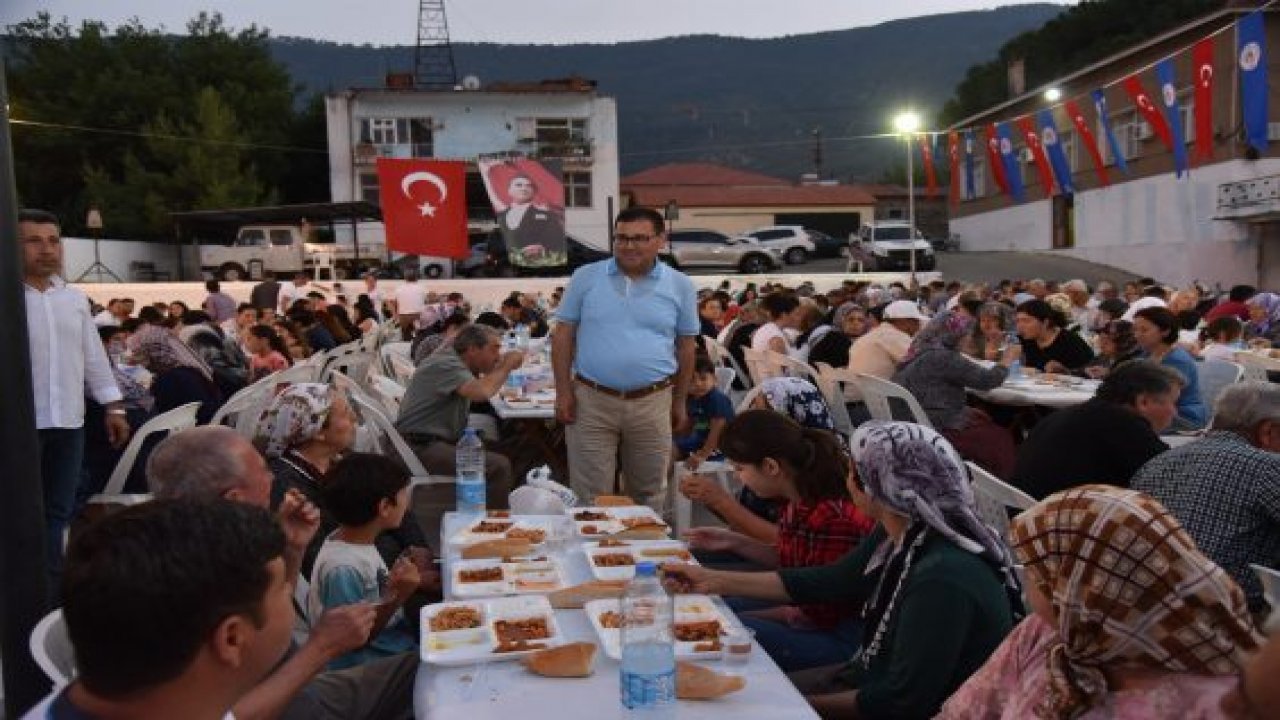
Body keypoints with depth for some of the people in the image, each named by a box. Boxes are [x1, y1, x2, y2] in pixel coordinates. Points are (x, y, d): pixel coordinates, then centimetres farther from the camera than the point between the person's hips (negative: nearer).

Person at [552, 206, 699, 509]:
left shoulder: (680, 285, 3)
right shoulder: (585, 277, 1)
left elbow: (686, 346, 9)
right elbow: (563, 336, 3)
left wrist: (680, 402, 10)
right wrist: (563, 392, -3)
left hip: (652, 404, 1)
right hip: (590, 400, -1)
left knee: (649, 494, 14)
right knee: (589, 496, 5)